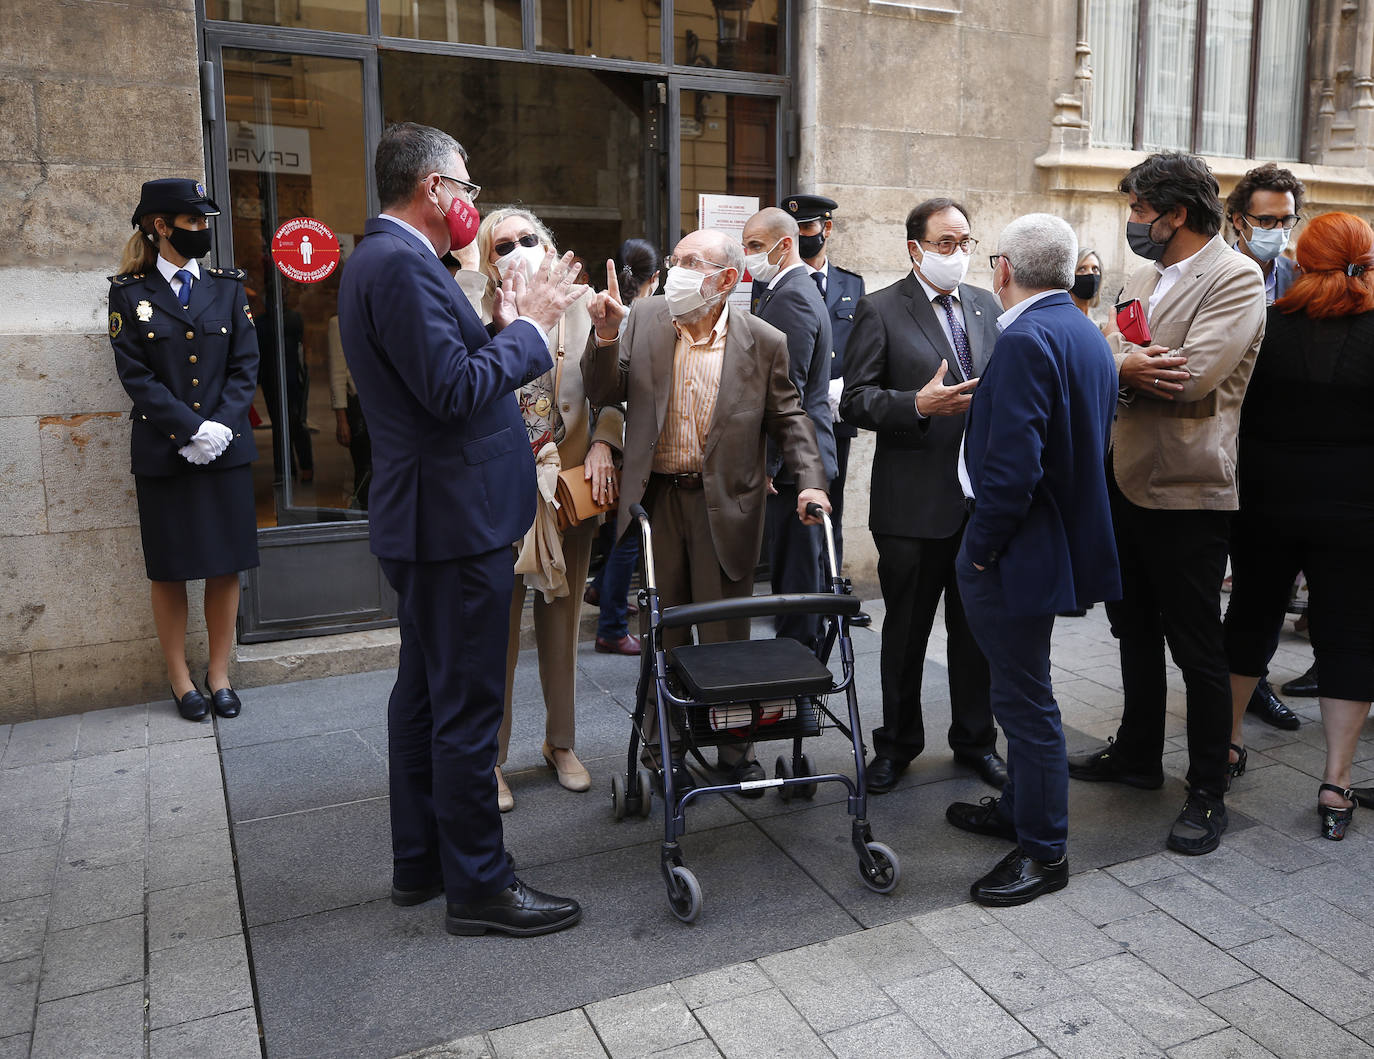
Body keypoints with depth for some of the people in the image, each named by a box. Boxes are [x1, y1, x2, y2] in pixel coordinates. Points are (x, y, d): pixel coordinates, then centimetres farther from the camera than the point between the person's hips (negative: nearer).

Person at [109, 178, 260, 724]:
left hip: (226, 450, 2)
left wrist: (221, 426, -11)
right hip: (162, 454, -2)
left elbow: (245, 365, 2)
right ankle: (180, 678, 20)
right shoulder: (130, 293, 2)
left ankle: (219, 673, 19)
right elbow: (135, 375, -5)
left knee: (226, 567, 5)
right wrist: (190, 429, -15)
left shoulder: (228, 288, 8)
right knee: (169, 572, 6)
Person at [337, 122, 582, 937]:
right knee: (467, 705, -2)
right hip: (455, 519, -11)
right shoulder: (401, 263, -17)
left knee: (425, 692, 17)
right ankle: (479, 885, 11)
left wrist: (505, 328, 10)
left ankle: (421, 862, 30)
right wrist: (529, 327, -13)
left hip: (427, 520, 11)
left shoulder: (387, 259, 16)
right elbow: (455, 390, -24)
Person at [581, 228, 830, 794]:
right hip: (656, 497, 2)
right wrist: (605, 335, -16)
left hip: (724, 503, -1)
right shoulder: (644, 320, 1)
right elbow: (604, 395, 0)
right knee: (663, 628, 13)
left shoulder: (764, 343, -4)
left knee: (726, 633, 8)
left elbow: (789, 419, 2)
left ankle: (735, 744, 27)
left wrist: (810, 480, -11)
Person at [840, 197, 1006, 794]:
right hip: (914, 502, -4)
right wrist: (919, 404, -24)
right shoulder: (881, 310, -4)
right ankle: (898, 743, 27)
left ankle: (974, 739, 31)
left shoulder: (986, 306, 11)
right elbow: (855, 402, -10)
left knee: (976, 628, 14)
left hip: (983, 496, 4)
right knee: (905, 632, 9)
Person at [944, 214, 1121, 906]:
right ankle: (1019, 807, 39)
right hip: (1063, 536, 10)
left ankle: (1043, 851, 15)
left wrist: (982, 548, -16)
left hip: (1019, 551, -10)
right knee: (1021, 689, 22)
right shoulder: (1087, 334, 11)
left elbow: (1013, 464, -28)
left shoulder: (1026, 339, -21)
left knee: (1026, 697, 1)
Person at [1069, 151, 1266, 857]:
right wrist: (1132, 366, -17)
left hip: (1188, 491, -8)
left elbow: (1191, 376, -25)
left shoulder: (1235, 278, -13)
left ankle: (1208, 792, 17)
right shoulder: (1144, 278, 12)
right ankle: (1137, 754, 37)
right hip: (1128, 481, 8)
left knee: (1197, 648, 3)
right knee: (1135, 630, 19)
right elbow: (1106, 361, 5)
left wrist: (1122, 366, -11)